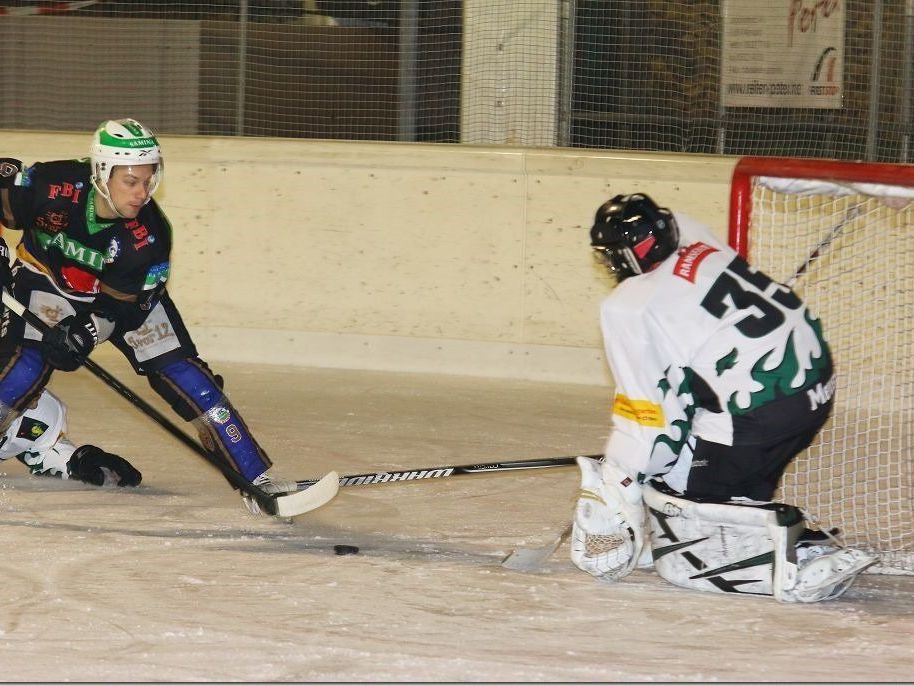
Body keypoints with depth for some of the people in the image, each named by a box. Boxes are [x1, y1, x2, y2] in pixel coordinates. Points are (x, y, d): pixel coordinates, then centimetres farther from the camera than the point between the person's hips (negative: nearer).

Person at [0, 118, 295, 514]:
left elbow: (125, 304, -21)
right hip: (48, 283, 0)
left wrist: (85, 332, -35)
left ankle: (257, 480, -7)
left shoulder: (150, 236, -27)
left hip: (127, 292, 1)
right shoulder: (51, 186, -30)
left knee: (181, 372, -9)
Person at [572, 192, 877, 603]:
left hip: (754, 412, -8)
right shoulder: (703, 247, 13)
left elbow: (644, 412, -6)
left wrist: (614, 486, 6)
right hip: (817, 389, 8)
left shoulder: (627, 308, -6)